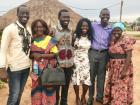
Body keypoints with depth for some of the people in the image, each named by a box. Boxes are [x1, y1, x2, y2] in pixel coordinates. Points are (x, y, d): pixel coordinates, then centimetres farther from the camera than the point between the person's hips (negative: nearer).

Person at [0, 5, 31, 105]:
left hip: (26, 66, 6)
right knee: (14, 96, 1)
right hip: (14, 67, -6)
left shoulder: (28, 29, 8)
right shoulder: (10, 29, -11)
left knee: (19, 94, 17)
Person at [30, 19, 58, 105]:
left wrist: (41, 55, -17)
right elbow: (30, 54, 15)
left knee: (47, 89, 1)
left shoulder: (49, 39, -6)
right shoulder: (32, 40, 7)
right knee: (36, 90, 10)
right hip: (36, 69, 4)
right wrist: (33, 55, -7)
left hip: (47, 69, -4)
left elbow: (54, 54, -8)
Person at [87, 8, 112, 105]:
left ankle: (99, 96, 27)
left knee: (101, 76, 11)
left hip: (104, 54, 2)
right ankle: (90, 97, 21)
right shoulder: (93, 26, -1)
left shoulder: (110, 29, 5)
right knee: (91, 75, 6)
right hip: (93, 53, -2)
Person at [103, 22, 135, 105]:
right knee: (112, 86, 15)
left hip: (123, 68, -7)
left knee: (121, 87, 1)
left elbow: (129, 56, -17)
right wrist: (108, 64, 7)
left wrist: (124, 70, -22)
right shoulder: (112, 41, 9)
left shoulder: (126, 41, -13)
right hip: (113, 68, 7)